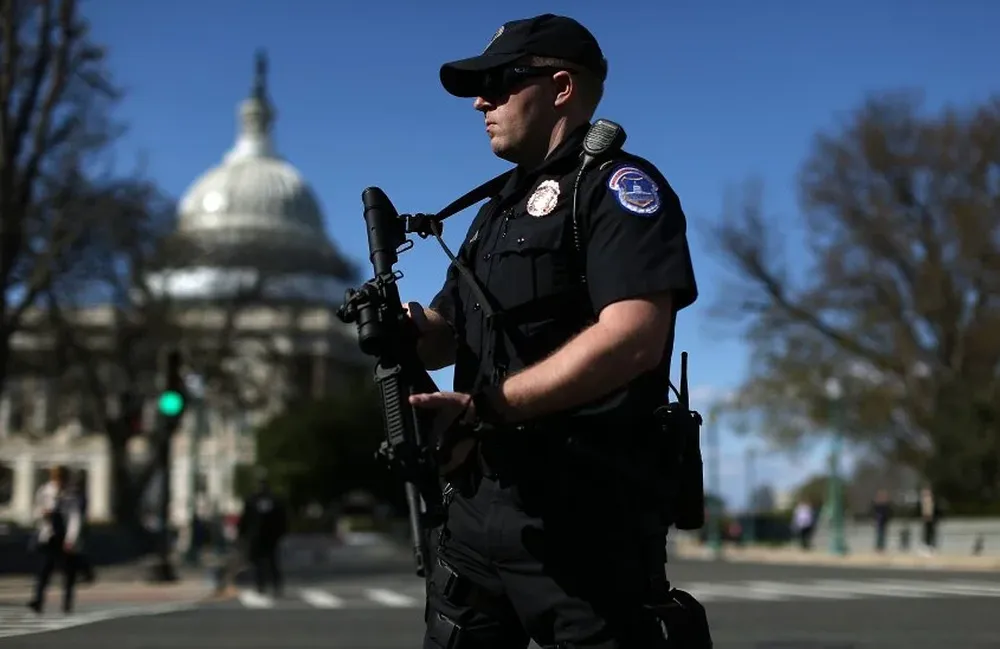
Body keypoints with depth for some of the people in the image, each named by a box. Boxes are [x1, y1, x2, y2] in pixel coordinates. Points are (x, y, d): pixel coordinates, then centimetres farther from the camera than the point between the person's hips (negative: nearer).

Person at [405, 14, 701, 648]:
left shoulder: (616, 185, -7)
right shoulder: (501, 207, 20)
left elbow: (632, 337, -22)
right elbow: (446, 335, 21)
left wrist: (484, 409, -23)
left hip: (583, 516, -8)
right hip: (475, 506, 9)